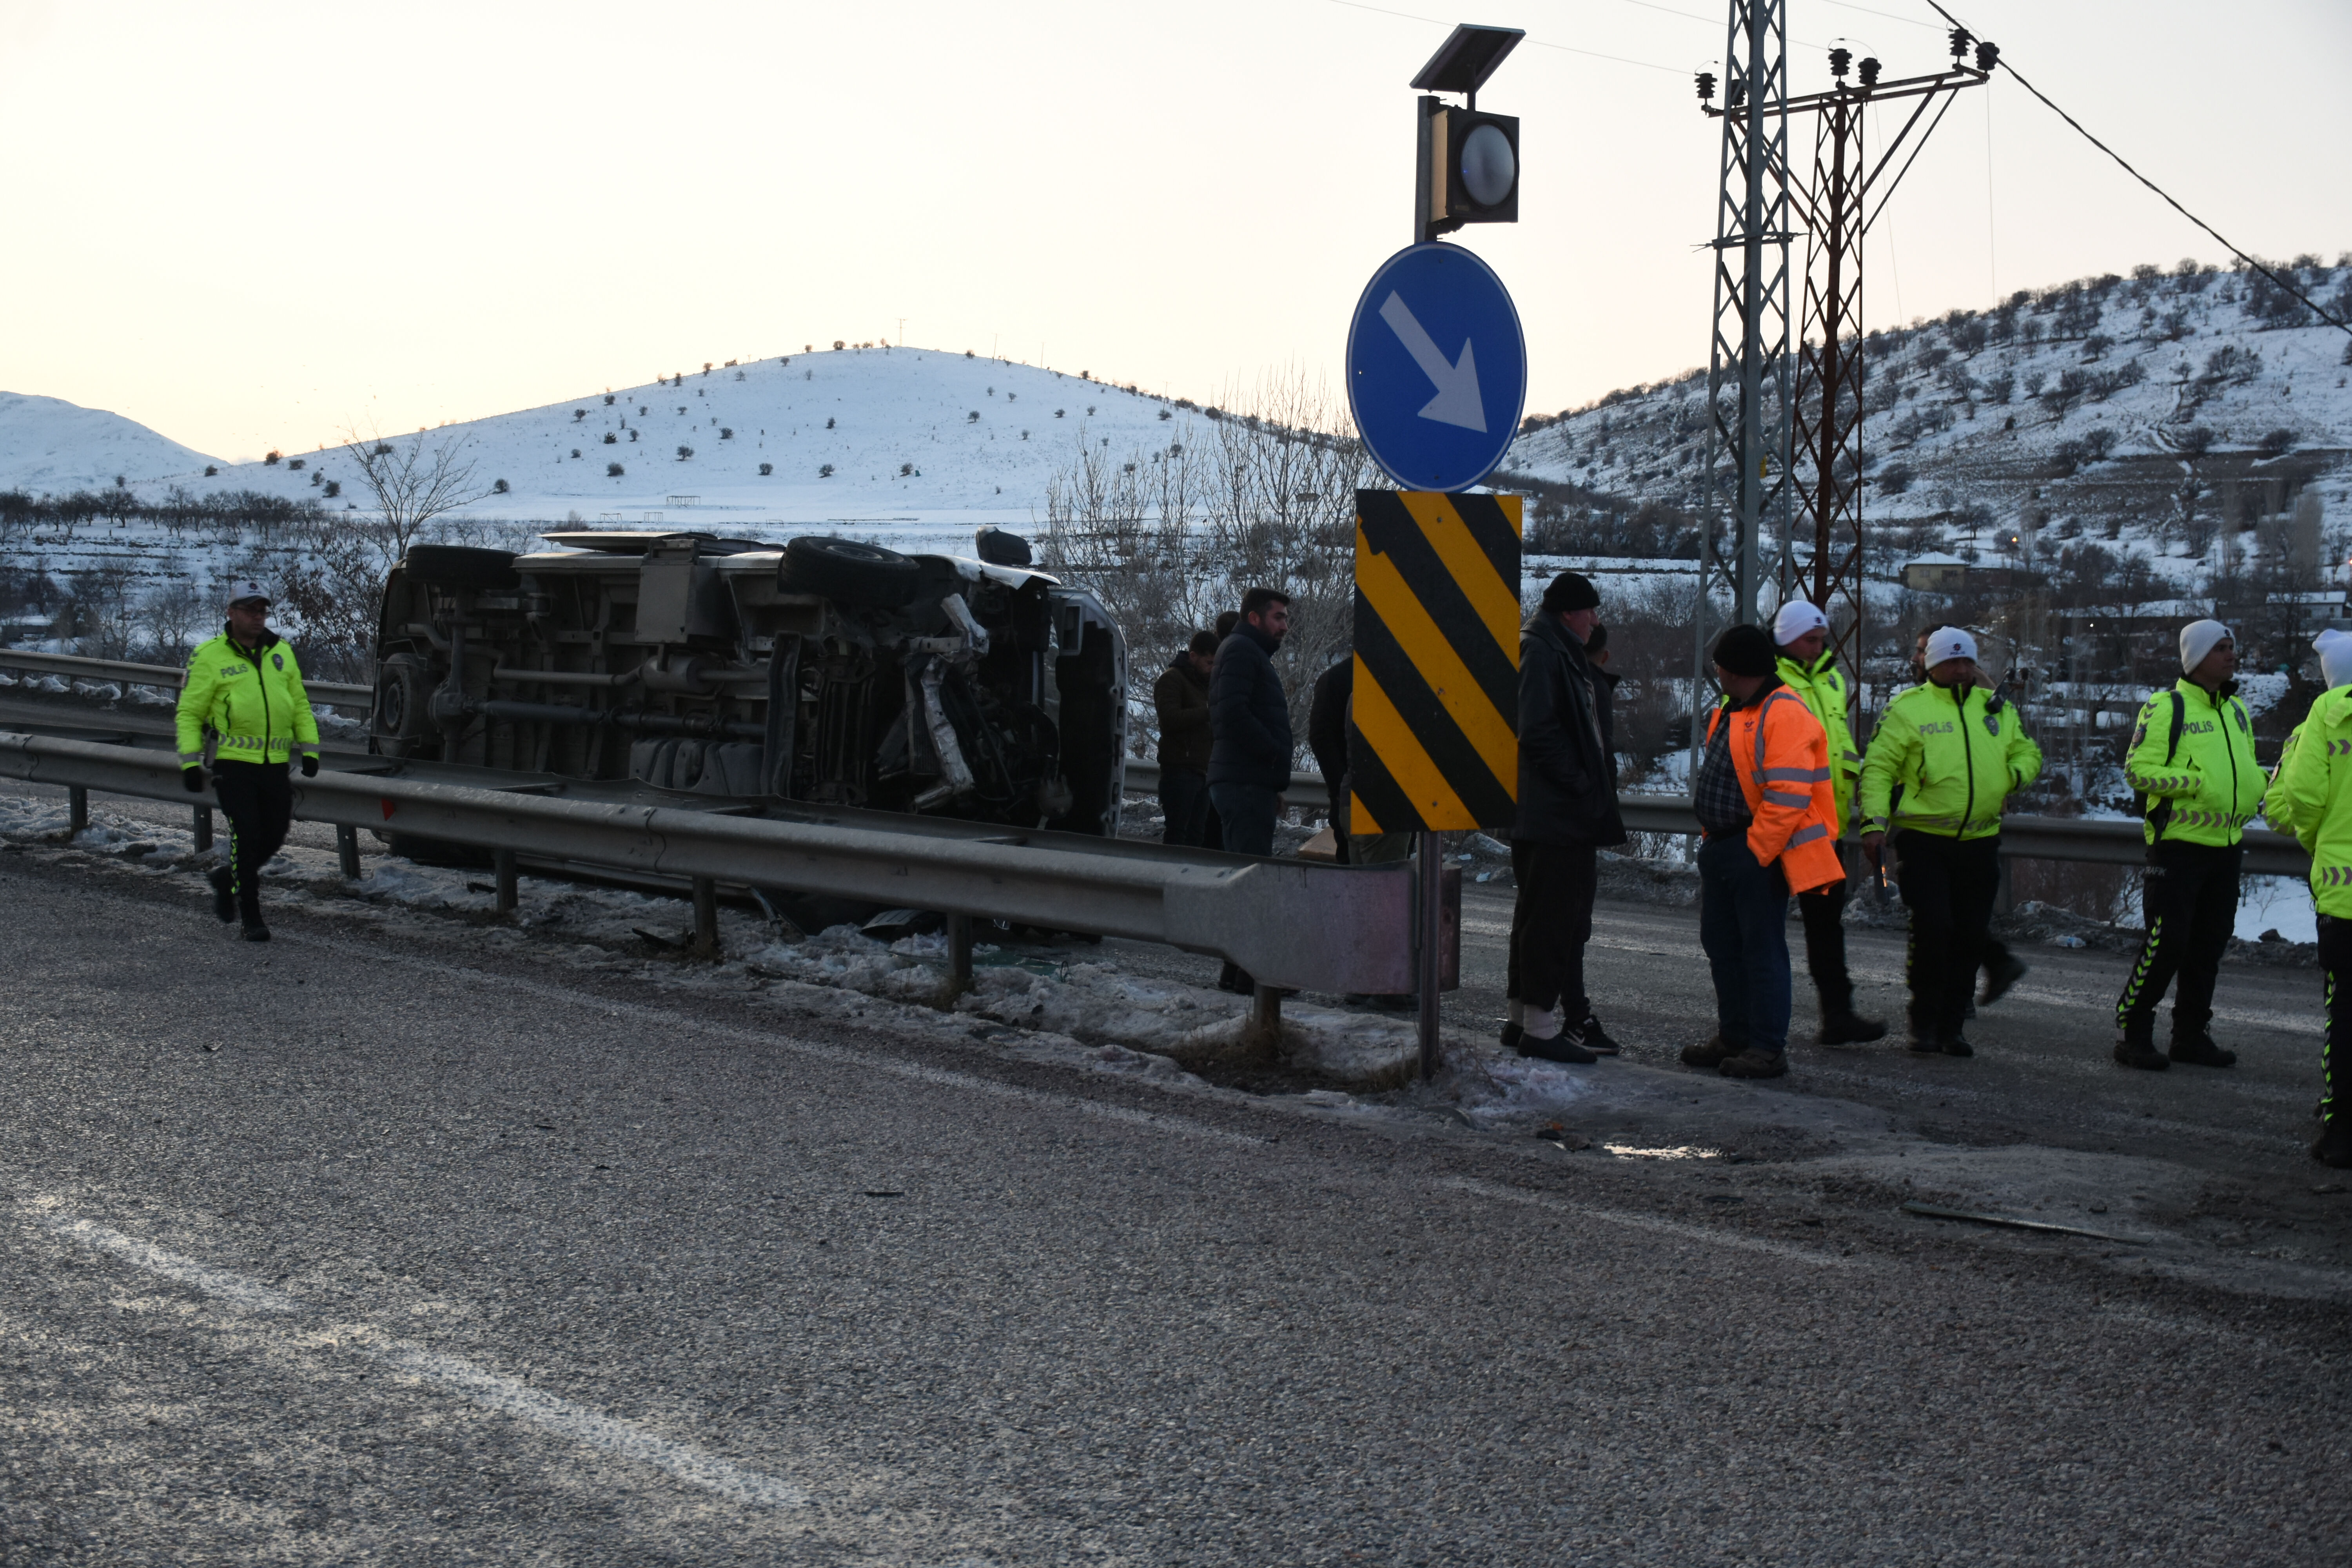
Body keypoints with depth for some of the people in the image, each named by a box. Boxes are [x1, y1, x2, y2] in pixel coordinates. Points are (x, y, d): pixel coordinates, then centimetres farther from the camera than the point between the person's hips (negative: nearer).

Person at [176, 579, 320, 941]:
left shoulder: (282, 651, 11)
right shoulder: (209, 658, -3)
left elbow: (300, 704, 18)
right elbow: (189, 713, 0)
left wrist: (309, 748, 10)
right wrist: (190, 761, -7)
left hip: (276, 764, 5)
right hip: (233, 764, -5)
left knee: (274, 838, 8)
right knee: (246, 837, -8)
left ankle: (227, 879, 36)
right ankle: (251, 919, 3)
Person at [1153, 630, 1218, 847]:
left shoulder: (1203, 683, 25)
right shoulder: (1171, 679, -3)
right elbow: (1171, 718, -18)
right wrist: (1210, 712, -17)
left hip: (1201, 771, 9)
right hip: (1180, 770, -9)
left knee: (1196, 836, 4)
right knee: (1176, 833, -12)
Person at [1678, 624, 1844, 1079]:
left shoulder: (1785, 715, -16)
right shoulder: (1733, 712, 16)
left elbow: (1788, 796, -22)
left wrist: (1755, 851, -21)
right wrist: (1713, 842, 15)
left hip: (1759, 852, -10)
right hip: (1722, 848, 10)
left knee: (1762, 949, -5)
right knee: (1722, 943, 15)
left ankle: (1768, 1049, 1)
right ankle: (1734, 1037, 26)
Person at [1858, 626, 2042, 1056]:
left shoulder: (1996, 709, 13)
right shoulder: (1907, 709, -1)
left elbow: (2028, 752, 25)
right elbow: (1878, 768, -3)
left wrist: (2017, 774, 1)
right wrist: (1874, 822, -14)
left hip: (1980, 843, 5)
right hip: (1924, 841, -4)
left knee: (1970, 937, 6)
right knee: (1932, 929, -11)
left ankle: (1952, 1025, 17)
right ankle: (1925, 1024, 4)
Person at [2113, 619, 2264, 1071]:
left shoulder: (2236, 710, 15)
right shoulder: (2165, 708, -9)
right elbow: (2137, 769, -14)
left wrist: (2261, 787, 4)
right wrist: (2195, 781, -23)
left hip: (2226, 846, 7)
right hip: (2179, 846, -7)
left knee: (2209, 947, 11)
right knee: (2166, 943, -9)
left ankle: (2191, 1035, 20)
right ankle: (2132, 1031, 2)